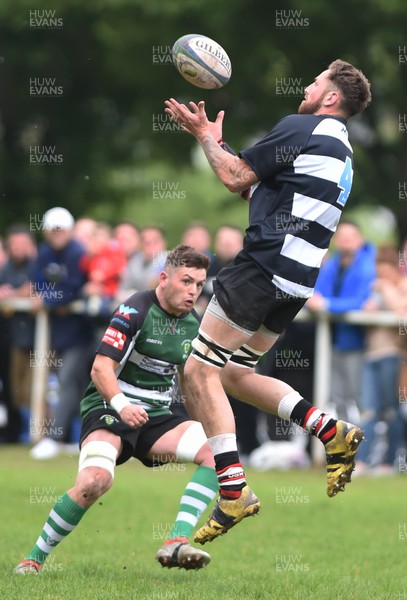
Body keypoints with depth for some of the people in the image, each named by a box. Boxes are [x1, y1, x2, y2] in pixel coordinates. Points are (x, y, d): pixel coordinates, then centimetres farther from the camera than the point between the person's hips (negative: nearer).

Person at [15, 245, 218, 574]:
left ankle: (176, 543, -26)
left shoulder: (193, 323, 9)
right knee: (95, 479, -33)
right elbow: (101, 368, -19)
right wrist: (122, 405, -34)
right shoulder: (135, 310, -12)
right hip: (108, 409, -7)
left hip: (156, 415, 7)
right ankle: (34, 558, -14)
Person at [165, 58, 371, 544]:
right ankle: (331, 431, 5)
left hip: (266, 263, -9)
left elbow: (236, 178, -9)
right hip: (297, 280, 9)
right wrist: (211, 139, 28)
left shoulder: (300, 128, -8)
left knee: (200, 371, -6)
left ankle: (234, 490, -13)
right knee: (234, 374, 18)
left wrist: (206, 136, 8)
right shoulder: (340, 149, 22)